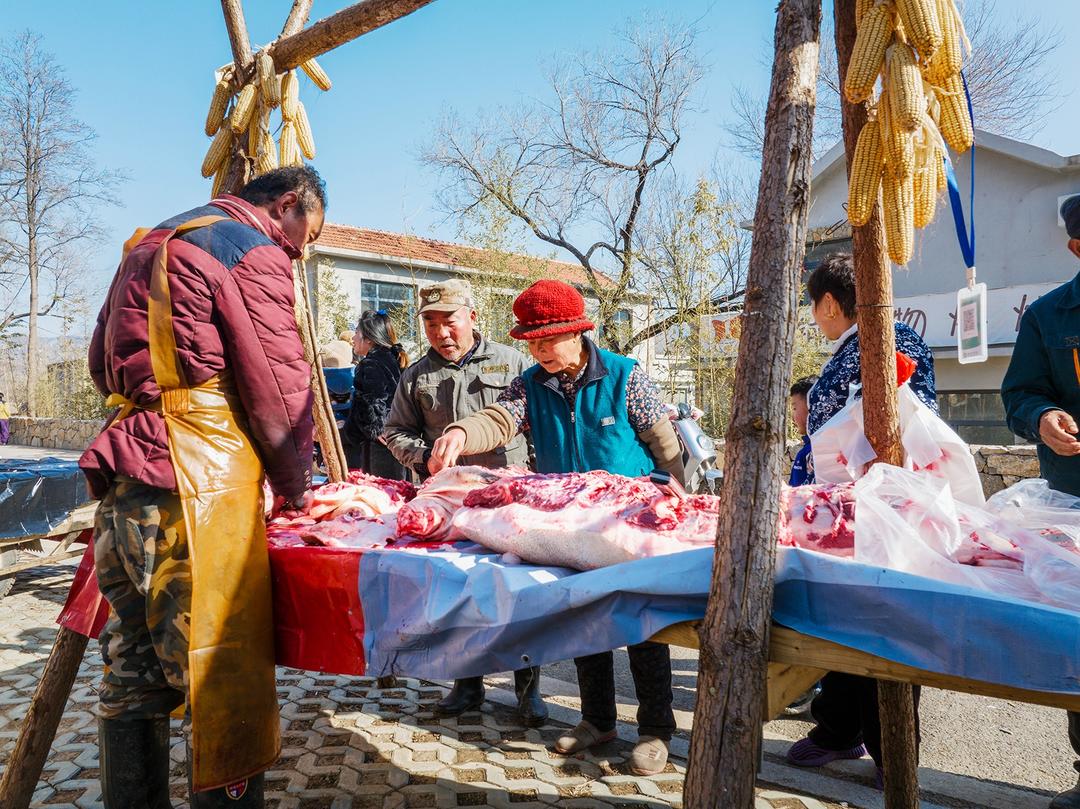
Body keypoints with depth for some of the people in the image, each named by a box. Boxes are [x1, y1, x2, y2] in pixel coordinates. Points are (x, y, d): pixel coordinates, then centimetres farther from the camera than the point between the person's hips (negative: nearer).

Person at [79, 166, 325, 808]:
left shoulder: (149, 245, 23)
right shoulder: (256, 253, -4)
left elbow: (104, 364, 27)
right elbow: (278, 388, -7)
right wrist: (296, 488, 5)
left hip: (122, 488, 9)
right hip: (198, 486, -9)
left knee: (134, 674, 16)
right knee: (225, 679, -4)